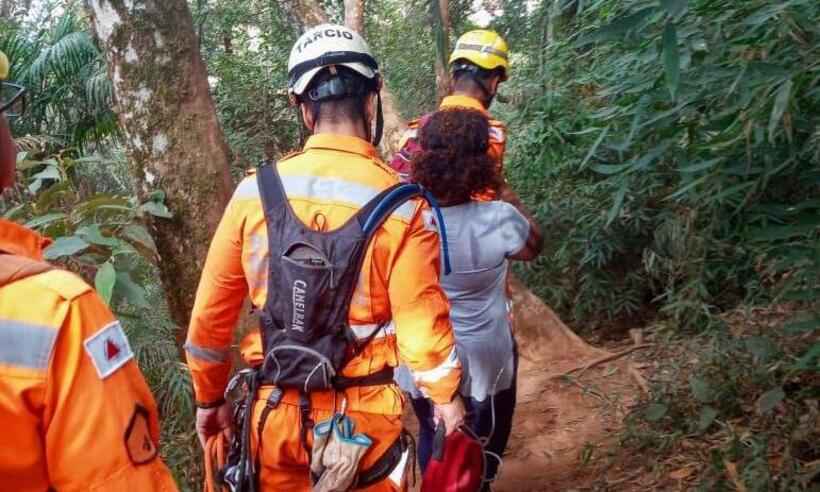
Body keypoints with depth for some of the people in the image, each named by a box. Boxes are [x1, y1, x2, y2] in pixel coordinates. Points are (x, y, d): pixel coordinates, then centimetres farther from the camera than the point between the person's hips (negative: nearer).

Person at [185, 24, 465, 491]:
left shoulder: (255, 190, -7)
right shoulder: (401, 204, -16)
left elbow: (210, 313, -1)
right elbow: (423, 327, -13)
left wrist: (209, 398, 14)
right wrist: (450, 404, 5)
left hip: (276, 413, 2)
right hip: (363, 419, -2)